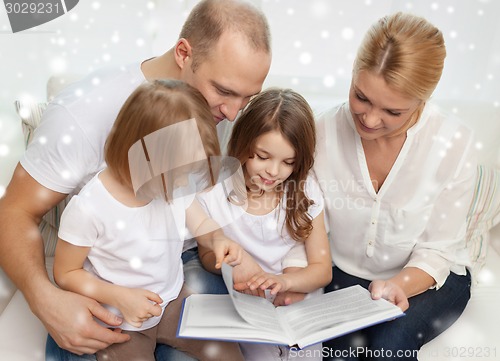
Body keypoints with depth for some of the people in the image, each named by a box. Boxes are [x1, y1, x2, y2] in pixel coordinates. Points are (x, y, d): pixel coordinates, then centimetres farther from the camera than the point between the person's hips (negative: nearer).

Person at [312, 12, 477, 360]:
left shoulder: (455, 143, -20)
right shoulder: (324, 132, -17)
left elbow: (438, 251, -13)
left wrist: (399, 286, -32)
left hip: (426, 278, -1)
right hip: (347, 273, 1)